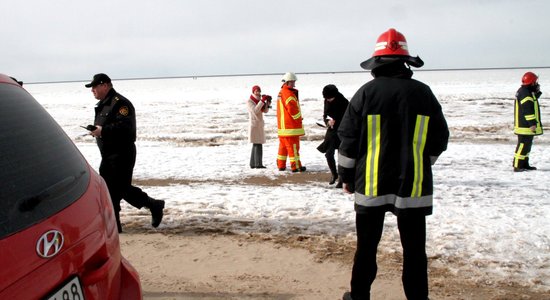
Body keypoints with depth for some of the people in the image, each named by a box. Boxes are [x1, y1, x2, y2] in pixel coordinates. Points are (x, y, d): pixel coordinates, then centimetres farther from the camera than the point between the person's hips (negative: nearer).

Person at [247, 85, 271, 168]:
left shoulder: (259, 100, 14)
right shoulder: (249, 101, -8)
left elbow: (265, 111, 6)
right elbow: (255, 110, -23)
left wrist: (268, 102, -10)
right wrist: (262, 100, -26)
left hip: (259, 125, 8)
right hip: (254, 125, -8)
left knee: (256, 145, 9)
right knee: (257, 145, -14)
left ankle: (253, 164, 14)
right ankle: (258, 164, -15)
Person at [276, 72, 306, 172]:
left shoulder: (281, 92, 17)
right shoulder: (288, 93, -15)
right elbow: (293, 109, -20)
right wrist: (299, 118, -6)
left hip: (282, 125, 10)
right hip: (291, 126, -10)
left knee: (283, 146, 15)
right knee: (293, 146, -5)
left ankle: (281, 165, 20)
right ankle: (296, 166, -1)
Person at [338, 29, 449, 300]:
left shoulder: (366, 93, -5)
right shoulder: (423, 93, -1)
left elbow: (348, 140, -3)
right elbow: (439, 140, 5)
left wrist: (347, 176, 9)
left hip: (371, 186, 0)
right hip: (413, 187, 0)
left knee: (367, 245, 13)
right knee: (414, 248, 8)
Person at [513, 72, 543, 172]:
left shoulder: (526, 92, 15)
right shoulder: (525, 93, -19)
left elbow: (532, 102, 27)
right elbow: (527, 110, -24)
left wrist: (537, 92, 13)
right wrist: (532, 123, -24)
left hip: (527, 126, 11)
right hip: (525, 126, -11)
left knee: (527, 144, 16)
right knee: (523, 145, -10)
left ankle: (524, 164, 24)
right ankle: (517, 166, -9)